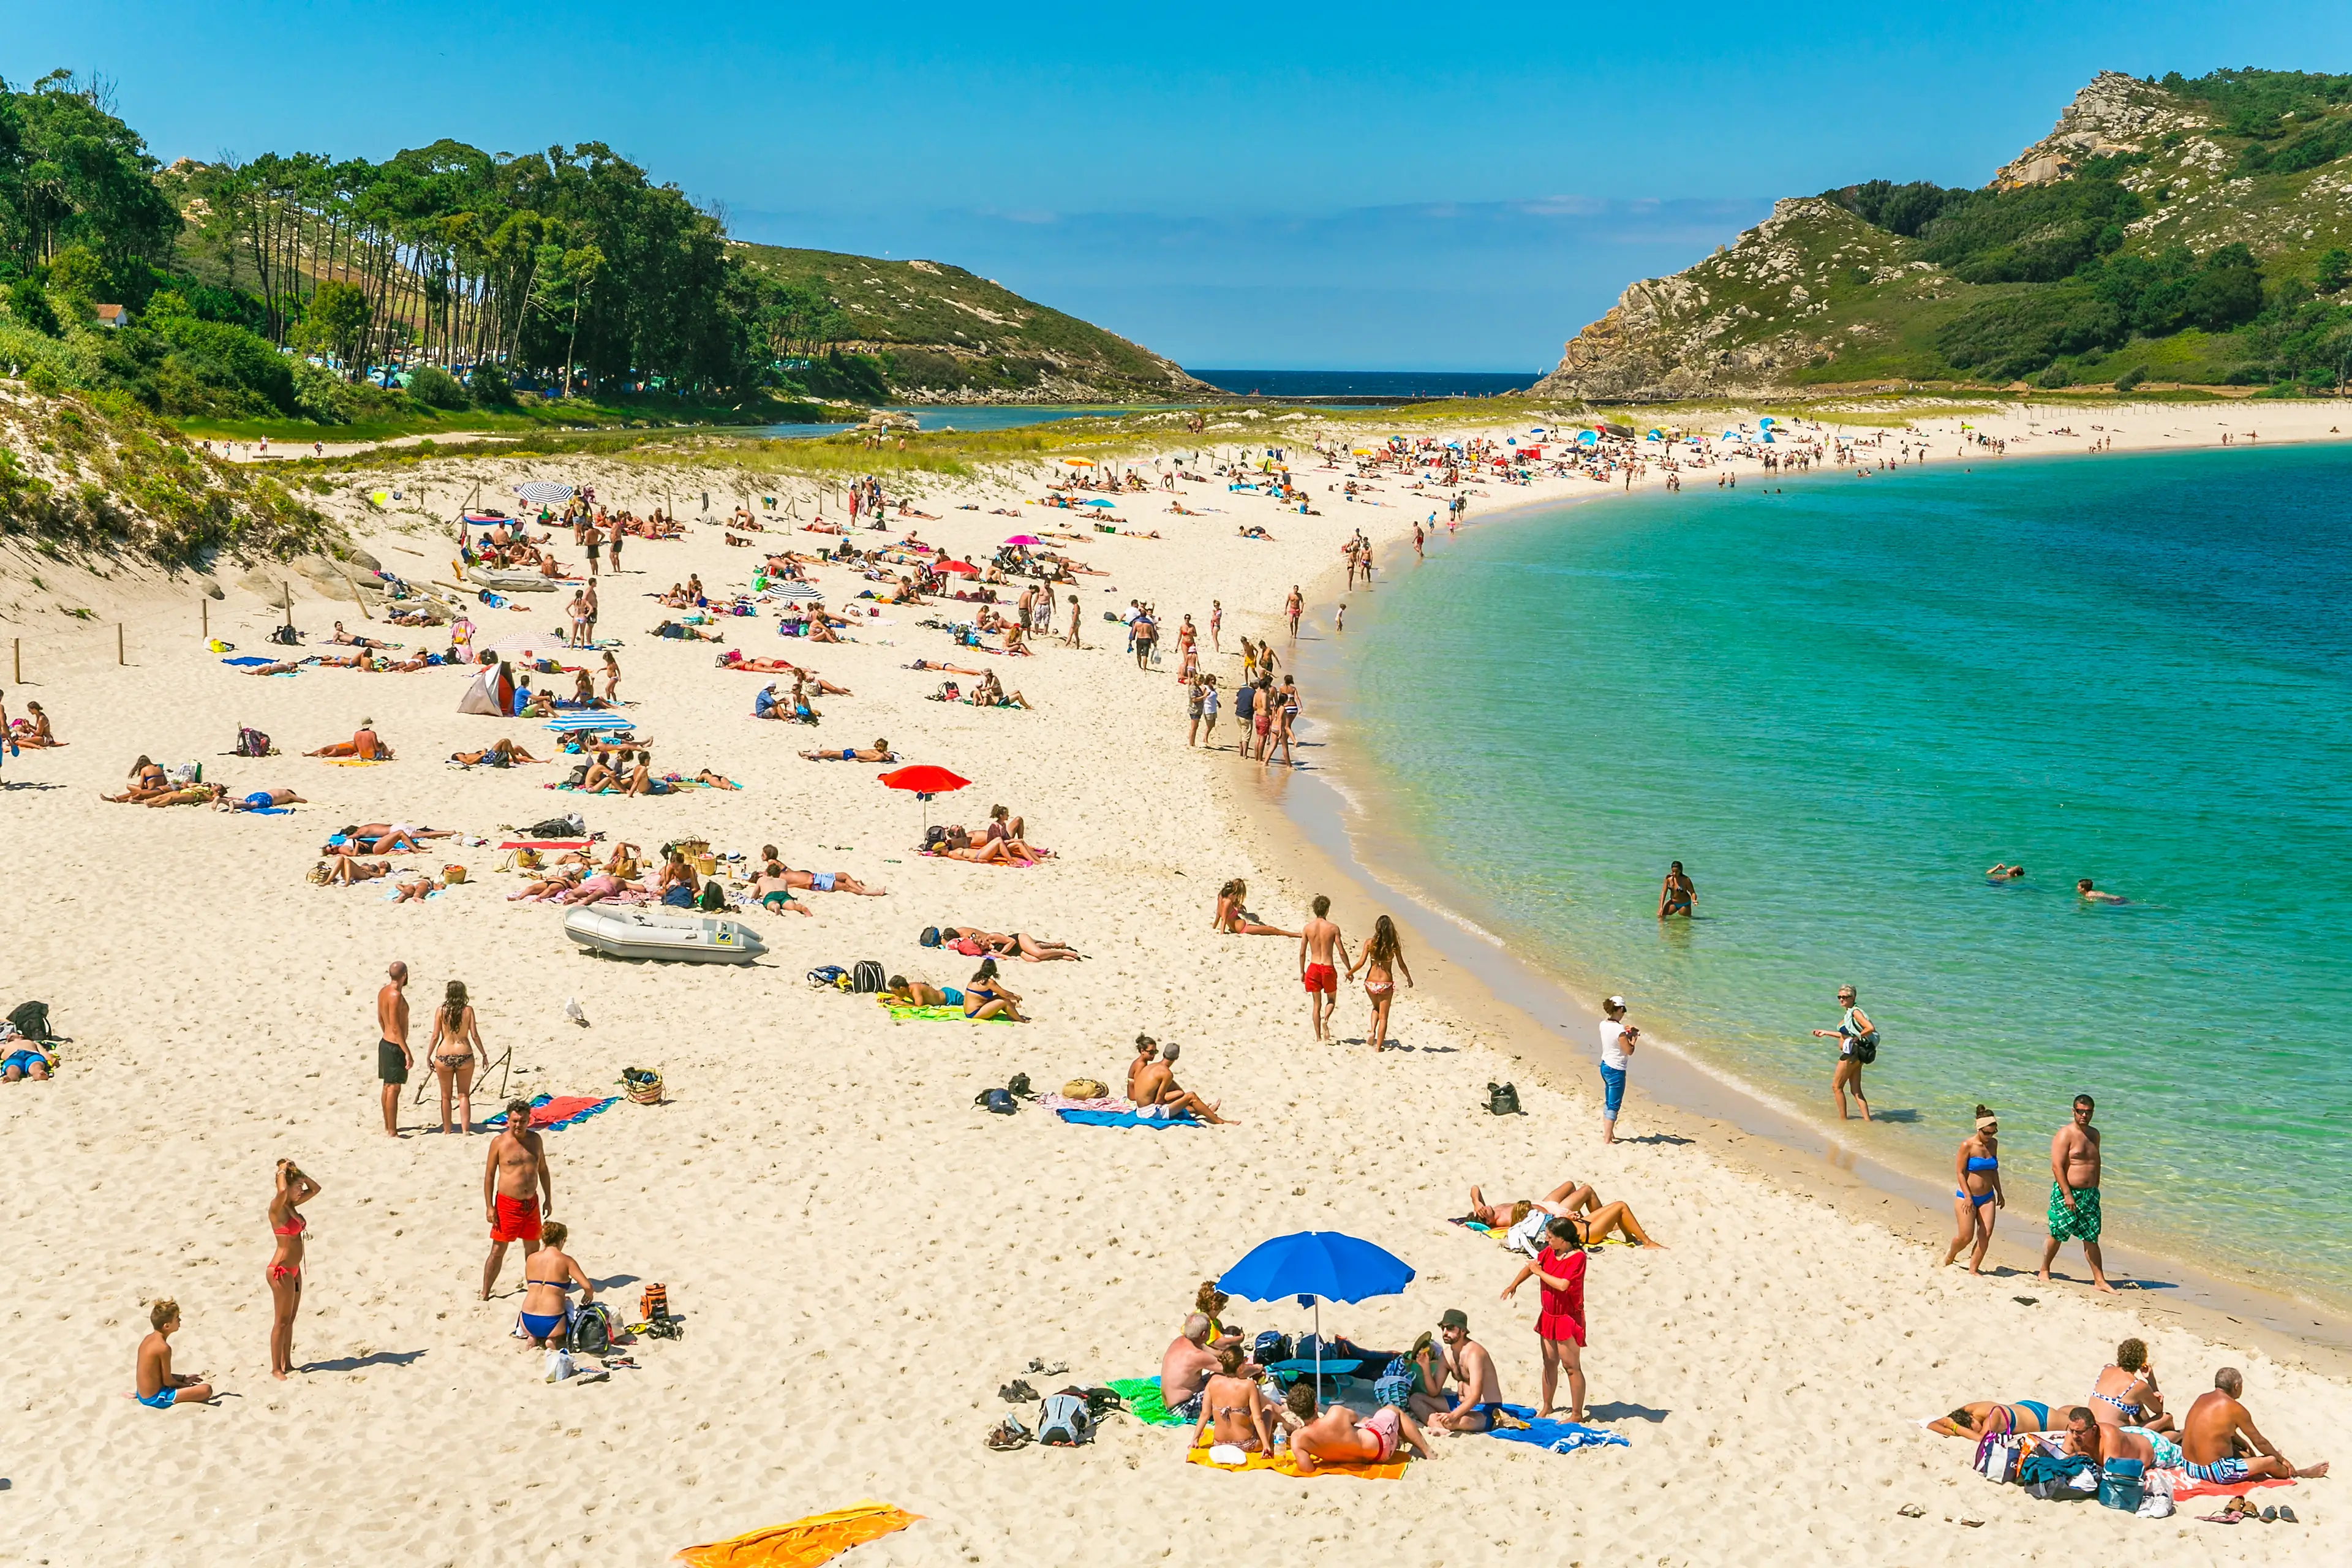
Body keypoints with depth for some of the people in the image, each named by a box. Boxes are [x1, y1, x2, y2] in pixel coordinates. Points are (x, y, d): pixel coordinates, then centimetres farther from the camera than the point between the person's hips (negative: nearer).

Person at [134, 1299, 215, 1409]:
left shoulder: (148, 1339, 6)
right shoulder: (164, 1348, -21)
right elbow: (167, 1381, -14)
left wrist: (184, 1378, 14)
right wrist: (184, 1385, 5)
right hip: (156, 1399, -9)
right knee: (206, 1389, -16)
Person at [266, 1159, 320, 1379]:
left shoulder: (292, 1206, 7)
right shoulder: (277, 1208, -17)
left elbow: (315, 1189, 15)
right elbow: (282, 1191, -39)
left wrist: (298, 1172, 2)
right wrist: (282, 1171, -21)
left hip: (293, 1269, 9)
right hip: (281, 1270, -9)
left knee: (290, 1319, 15)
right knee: (282, 1320, -1)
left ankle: (287, 1363, 24)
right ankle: (276, 1369, 6)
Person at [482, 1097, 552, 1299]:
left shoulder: (535, 1140, 5)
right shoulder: (499, 1142, -8)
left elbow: (543, 1170, 15)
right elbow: (489, 1174, -5)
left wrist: (548, 1199, 13)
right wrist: (489, 1207, -9)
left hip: (532, 1203, 4)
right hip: (507, 1204, -4)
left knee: (533, 1249, 13)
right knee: (498, 1251, -1)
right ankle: (485, 1295, 6)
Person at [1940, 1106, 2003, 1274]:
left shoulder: (1993, 1144, 4)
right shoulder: (1967, 1145, -14)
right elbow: (1960, 1172, -13)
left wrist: (1999, 1193, 18)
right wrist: (1968, 1197, -19)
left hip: (1987, 1197, 5)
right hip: (1967, 1197, -5)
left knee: (1985, 1235, -6)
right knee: (1965, 1236, -3)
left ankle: (1973, 1269, 8)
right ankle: (1950, 1256, 28)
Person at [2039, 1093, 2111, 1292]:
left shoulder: (2094, 1134, 12)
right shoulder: (2065, 1135, -11)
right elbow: (2057, 1166, -17)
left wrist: (2095, 1189, 17)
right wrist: (2067, 1194, -20)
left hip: (2089, 1193, 6)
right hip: (2066, 1192, -6)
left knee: (2091, 1238, 5)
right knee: (2058, 1235, 4)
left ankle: (2099, 1281, 7)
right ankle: (2044, 1272, 22)